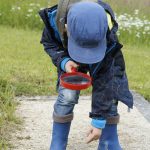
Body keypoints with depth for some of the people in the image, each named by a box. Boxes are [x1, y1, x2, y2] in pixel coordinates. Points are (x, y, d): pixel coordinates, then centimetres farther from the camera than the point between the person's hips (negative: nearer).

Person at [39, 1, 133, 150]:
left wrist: (99, 121, -30)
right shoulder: (55, 18, -39)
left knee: (109, 95, -10)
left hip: (105, 59, -1)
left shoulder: (108, 37, -42)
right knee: (67, 96, -15)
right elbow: (48, 42, -14)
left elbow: (104, 81, -33)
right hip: (70, 58, 1)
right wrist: (63, 61, -35)